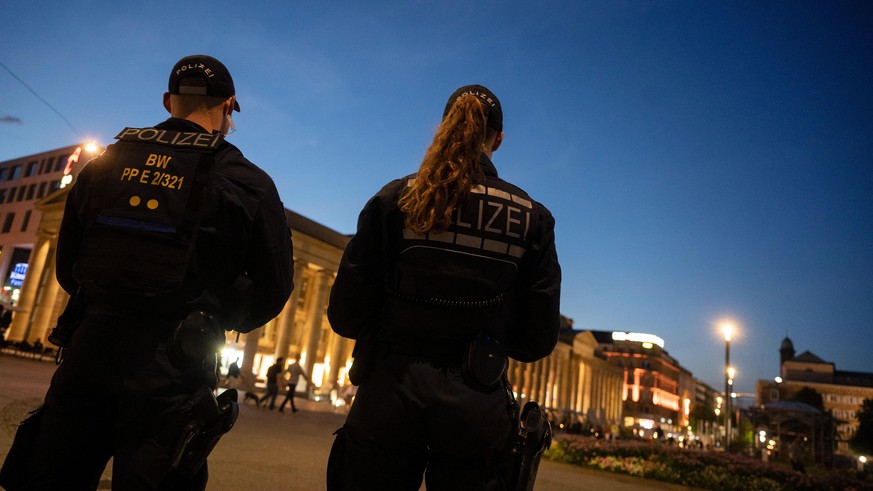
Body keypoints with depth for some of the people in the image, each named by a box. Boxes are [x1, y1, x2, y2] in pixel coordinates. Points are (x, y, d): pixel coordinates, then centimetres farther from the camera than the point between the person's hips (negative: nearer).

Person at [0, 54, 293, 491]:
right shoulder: (248, 184, -5)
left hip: (88, 353, 4)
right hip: (169, 374, -3)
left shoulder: (104, 164, 7)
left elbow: (67, 267, 14)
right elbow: (273, 287, -2)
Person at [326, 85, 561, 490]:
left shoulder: (395, 198, -4)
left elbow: (345, 315, -4)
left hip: (390, 395, 0)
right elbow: (539, 339, 1)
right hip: (476, 408, 1)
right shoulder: (532, 217, -1)